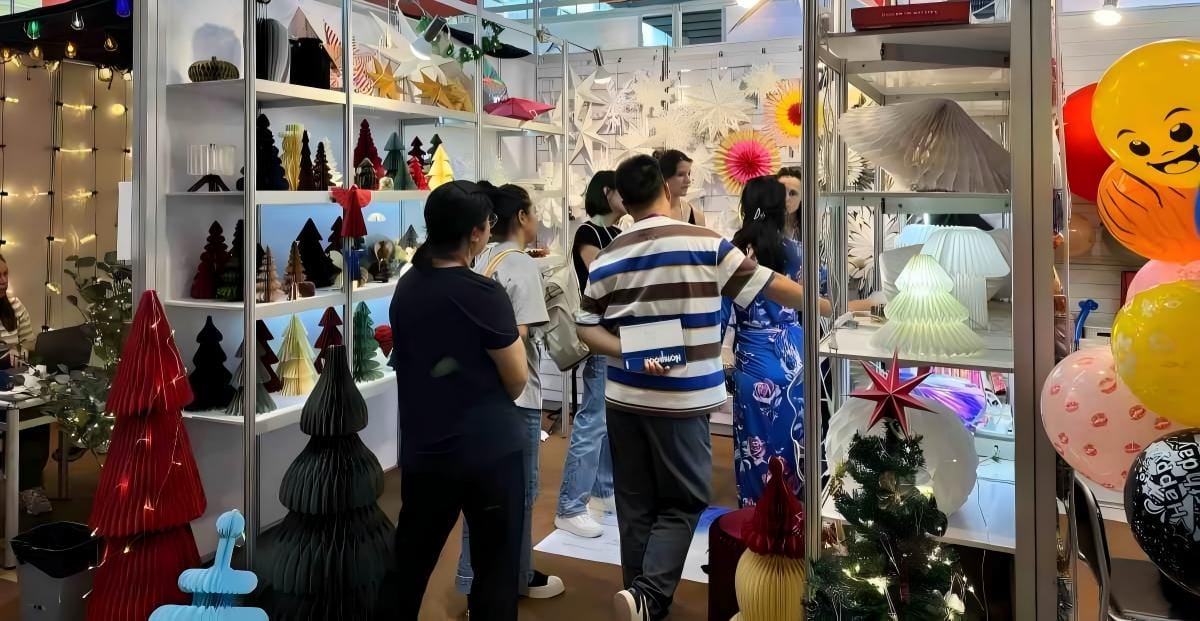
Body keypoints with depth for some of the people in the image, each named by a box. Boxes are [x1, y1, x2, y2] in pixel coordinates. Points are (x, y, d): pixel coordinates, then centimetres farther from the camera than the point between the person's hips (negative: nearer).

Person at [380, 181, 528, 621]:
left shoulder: (405, 288, 3)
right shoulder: (483, 295, -16)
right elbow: (518, 380, -10)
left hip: (422, 448, 6)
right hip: (488, 448, -6)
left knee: (407, 565, 16)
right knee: (495, 571, 7)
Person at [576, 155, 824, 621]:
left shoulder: (608, 258, 4)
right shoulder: (706, 243, -8)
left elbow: (586, 327, 4)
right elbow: (771, 287, -3)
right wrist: (833, 307, 8)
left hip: (624, 398, 4)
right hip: (680, 400, -4)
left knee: (637, 504, 13)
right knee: (683, 502, 8)